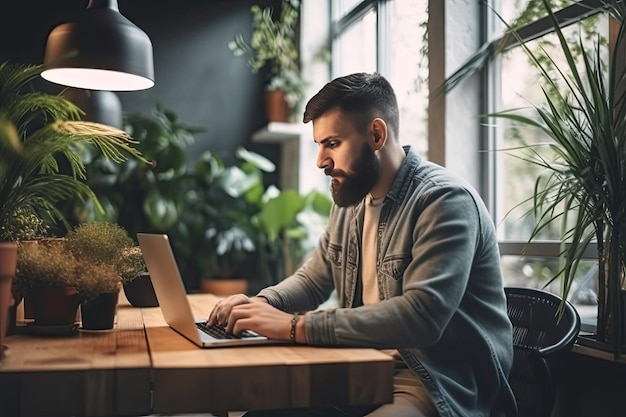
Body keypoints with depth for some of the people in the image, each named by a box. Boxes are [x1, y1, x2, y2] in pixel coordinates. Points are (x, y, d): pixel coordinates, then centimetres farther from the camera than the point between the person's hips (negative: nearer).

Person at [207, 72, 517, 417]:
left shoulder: (445, 201, -17)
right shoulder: (350, 199, 8)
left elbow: (422, 315, -29)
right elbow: (313, 278, 20)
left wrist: (297, 326, -29)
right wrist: (263, 303, -3)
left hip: (442, 387, -7)